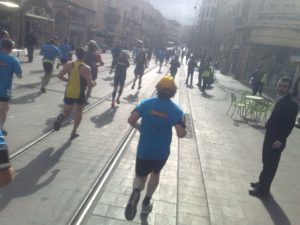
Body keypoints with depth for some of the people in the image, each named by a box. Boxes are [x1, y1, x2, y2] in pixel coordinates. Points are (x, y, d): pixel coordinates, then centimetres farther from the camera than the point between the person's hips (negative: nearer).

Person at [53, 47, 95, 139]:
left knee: (66, 113, 16)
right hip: (79, 94, -3)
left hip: (69, 93, 3)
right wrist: (94, 83, 6)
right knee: (79, 112, 20)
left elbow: (60, 76, -2)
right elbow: (90, 83, -17)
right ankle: (73, 132, 21)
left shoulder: (69, 65, -1)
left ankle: (61, 117, -20)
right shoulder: (86, 68, -13)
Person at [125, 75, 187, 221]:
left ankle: (136, 191, -20)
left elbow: (131, 120, -10)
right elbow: (181, 134, -16)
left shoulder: (146, 103, -6)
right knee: (155, 173, 27)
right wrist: (184, 129, 7)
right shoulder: (176, 110, -10)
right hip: (162, 152, 0)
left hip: (143, 149, 0)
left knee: (140, 176, 15)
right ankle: (146, 204, 32)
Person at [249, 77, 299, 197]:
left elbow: (290, 125, -22)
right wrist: (270, 137, 11)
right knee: (266, 163, 22)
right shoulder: (281, 100, 6)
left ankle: (263, 189, 18)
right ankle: (262, 183, 39)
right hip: (270, 137, 8)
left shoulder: (291, 104, -20)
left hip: (276, 140, -8)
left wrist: (280, 140, -22)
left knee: (270, 165, 5)